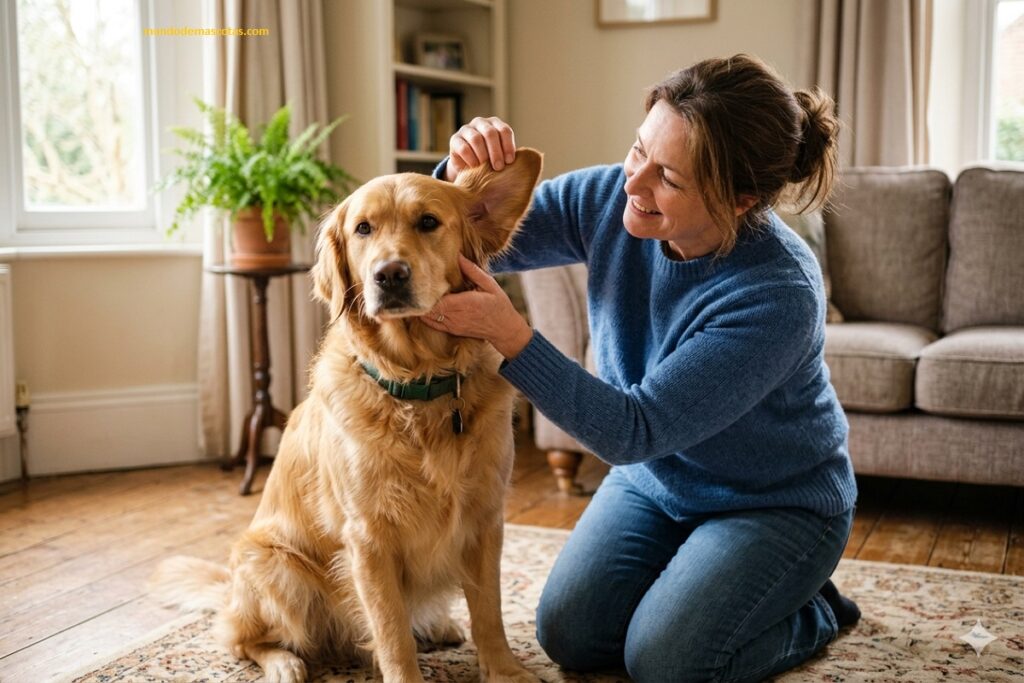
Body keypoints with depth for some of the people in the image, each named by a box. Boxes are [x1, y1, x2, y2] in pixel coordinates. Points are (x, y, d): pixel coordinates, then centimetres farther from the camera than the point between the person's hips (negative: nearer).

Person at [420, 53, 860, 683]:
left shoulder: (779, 294, -34)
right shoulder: (610, 200, -17)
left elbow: (632, 430, -34)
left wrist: (509, 334, -44)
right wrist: (462, 175, -30)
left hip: (778, 503, -5)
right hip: (654, 477, 6)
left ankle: (814, 611, 13)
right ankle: (694, 573, 25)